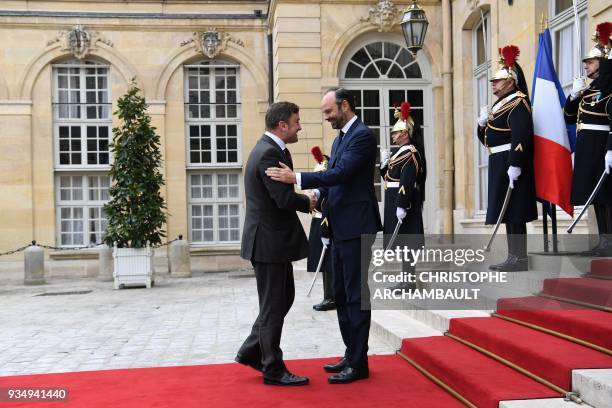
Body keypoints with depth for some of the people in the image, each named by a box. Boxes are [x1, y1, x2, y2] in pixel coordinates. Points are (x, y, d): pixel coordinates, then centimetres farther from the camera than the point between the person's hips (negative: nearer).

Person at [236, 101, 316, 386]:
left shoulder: (268, 149, 13)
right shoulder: (269, 153, -20)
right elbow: (285, 199, -26)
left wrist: (304, 199, -2)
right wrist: (309, 202, -7)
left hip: (272, 239, 10)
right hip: (269, 241, -10)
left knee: (283, 298, 19)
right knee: (273, 306, 1)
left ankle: (251, 352, 28)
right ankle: (273, 370, 14)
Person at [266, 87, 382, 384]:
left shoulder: (362, 135, -13)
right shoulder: (341, 137, 18)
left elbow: (341, 173, -24)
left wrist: (296, 178, -26)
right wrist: (318, 194, -2)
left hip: (356, 227, -10)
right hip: (340, 228, 10)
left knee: (356, 293, -3)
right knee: (341, 293, 15)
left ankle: (359, 363, 6)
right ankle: (351, 354, 26)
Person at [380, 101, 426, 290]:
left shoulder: (410, 153, -14)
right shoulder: (401, 152, 17)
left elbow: (407, 182, -22)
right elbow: (390, 178, 22)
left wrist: (402, 206, -25)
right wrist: (384, 164, 8)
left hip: (403, 203, -10)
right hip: (396, 202, 10)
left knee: (406, 240, -6)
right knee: (403, 241, 12)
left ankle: (409, 281, -1)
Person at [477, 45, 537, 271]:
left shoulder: (517, 103, -10)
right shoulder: (498, 105, 19)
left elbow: (521, 136, -21)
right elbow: (487, 138, 23)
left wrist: (515, 165, -27)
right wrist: (482, 124, 3)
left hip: (511, 164, -10)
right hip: (499, 164, 10)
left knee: (514, 212, -8)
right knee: (507, 212, 11)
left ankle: (520, 259, -3)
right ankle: (513, 257, 16)